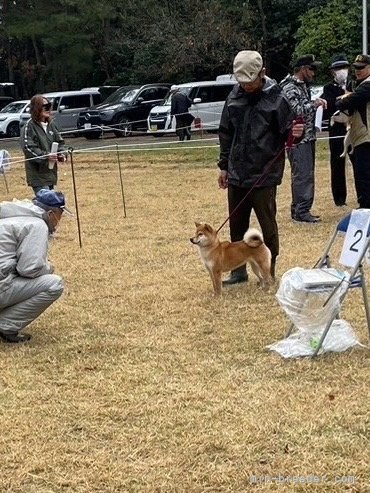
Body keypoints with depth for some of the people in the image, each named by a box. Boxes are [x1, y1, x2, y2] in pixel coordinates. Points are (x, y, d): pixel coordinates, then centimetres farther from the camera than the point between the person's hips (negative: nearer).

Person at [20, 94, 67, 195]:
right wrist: (45, 156, -25)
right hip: (38, 174, -8)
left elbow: (59, 142, 18)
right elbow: (28, 148, -17)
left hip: (51, 172, 8)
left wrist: (62, 154, -3)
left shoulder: (50, 124, 10)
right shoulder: (29, 126, -12)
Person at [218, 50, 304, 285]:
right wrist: (224, 166, 14)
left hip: (264, 175, -5)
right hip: (237, 175, 5)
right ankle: (239, 270, 24)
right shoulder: (234, 97, 5)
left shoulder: (276, 98, -9)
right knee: (237, 224, 12)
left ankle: (269, 272, 16)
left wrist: (296, 133, -29)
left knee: (267, 225, 3)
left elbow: (287, 133, -6)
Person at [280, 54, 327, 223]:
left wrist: (316, 103, 8)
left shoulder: (304, 86, 18)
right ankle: (301, 211, -6)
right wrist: (314, 104, -15)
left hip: (307, 137, 10)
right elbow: (296, 111, -22)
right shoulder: (289, 88, -13)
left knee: (305, 174, 12)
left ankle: (299, 209, 18)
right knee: (303, 174, -10)